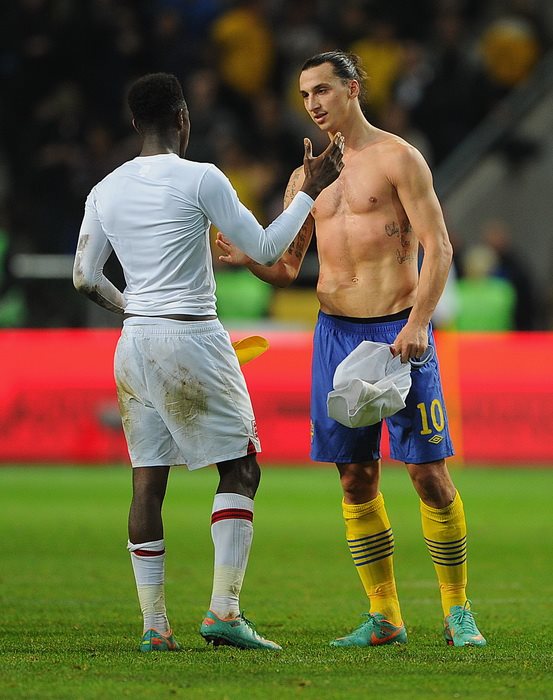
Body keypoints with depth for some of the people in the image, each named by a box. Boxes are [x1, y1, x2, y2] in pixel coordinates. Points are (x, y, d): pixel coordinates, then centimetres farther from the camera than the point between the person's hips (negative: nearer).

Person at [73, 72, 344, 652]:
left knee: (148, 480, 7)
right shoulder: (200, 179, -9)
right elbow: (265, 250, -6)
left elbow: (85, 279, 11)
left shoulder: (106, 190, 6)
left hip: (134, 341, 5)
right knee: (240, 470, 4)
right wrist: (311, 191, 4)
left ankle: (154, 625, 5)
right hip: (194, 340, -5)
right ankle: (223, 611, -7)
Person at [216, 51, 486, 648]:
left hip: (398, 327, -5)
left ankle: (457, 611, 3)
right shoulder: (306, 177, 15)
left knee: (429, 473, -6)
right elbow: (287, 268, 15)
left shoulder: (396, 159, -2)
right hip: (335, 331, 5)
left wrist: (418, 323, -18)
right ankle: (384, 617, 11)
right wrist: (247, 259, -7)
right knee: (355, 479, 4)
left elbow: (438, 246, -7)